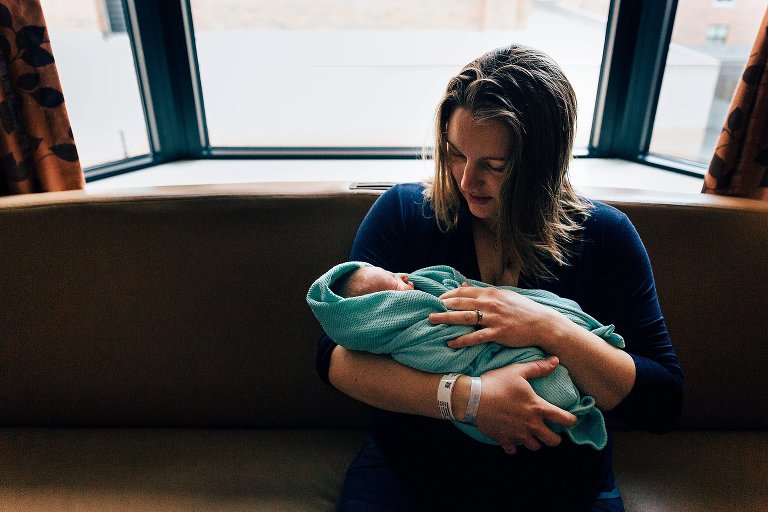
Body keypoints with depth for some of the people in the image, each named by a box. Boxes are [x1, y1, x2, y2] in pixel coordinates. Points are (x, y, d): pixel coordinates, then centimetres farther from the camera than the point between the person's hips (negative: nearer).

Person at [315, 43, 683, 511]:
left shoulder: (606, 235, -5)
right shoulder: (402, 212, -7)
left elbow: (664, 403, -7)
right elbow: (335, 357, -12)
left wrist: (552, 330, -23)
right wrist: (467, 396, -25)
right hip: (410, 469, -2)